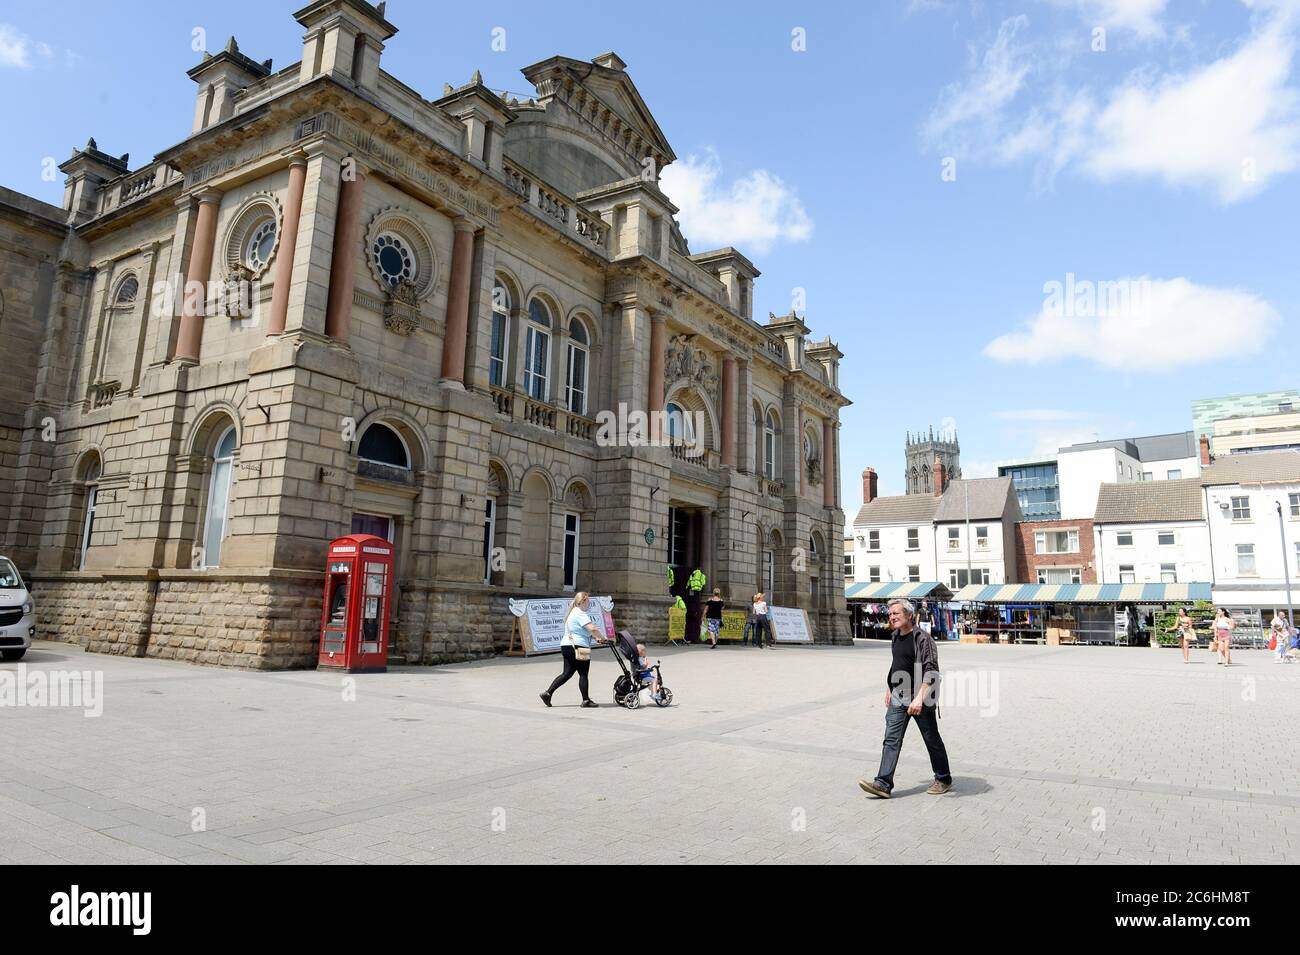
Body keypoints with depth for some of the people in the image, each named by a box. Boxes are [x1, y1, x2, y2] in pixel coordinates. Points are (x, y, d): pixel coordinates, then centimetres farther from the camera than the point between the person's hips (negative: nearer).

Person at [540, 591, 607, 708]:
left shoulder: (573, 612, 20)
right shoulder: (580, 614, -14)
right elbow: (592, 629, -25)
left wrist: (596, 638, 16)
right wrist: (603, 638, -12)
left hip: (566, 645, 10)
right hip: (578, 647, -10)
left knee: (567, 673, 11)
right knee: (583, 674, 1)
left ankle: (548, 693, 6)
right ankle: (586, 700, 8)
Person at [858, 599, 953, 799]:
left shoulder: (923, 638, -15)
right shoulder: (896, 637, 10)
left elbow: (931, 671, -23)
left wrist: (919, 698, -31)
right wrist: (889, 688, 26)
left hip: (920, 700, -7)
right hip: (898, 698, 7)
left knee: (932, 739, 10)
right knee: (891, 739, -2)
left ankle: (943, 779, 29)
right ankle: (883, 784, -5)